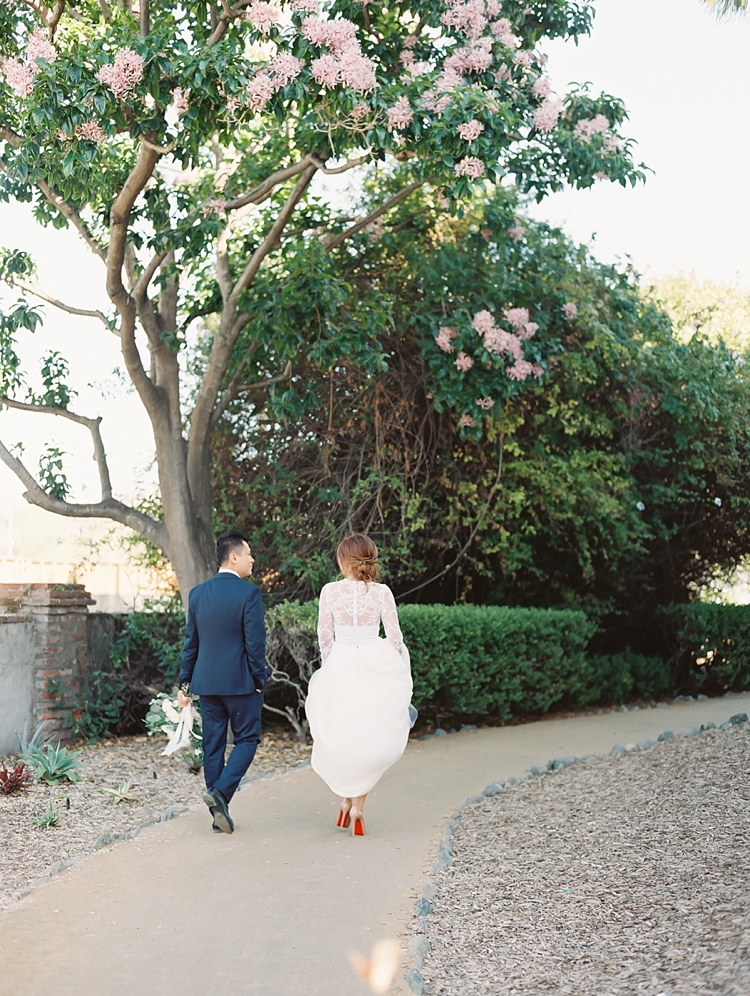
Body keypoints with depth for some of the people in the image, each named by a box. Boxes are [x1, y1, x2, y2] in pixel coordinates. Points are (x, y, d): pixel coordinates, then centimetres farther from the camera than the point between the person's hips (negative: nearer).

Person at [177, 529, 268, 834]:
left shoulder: (197, 594, 5)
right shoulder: (249, 593, -11)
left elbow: (190, 642, 9)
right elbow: (255, 642, -13)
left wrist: (184, 684, 13)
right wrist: (260, 680, -2)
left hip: (206, 682, 5)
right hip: (240, 682, -5)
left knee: (213, 745, 10)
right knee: (247, 739, 9)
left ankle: (219, 814, 14)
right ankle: (220, 791, -10)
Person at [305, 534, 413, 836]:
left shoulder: (330, 591, -6)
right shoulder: (381, 592, -6)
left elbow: (324, 636, 0)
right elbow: (395, 637, -4)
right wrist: (395, 673, 9)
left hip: (338, 668, 0)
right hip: (374, 669, 0)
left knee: (339, 736, 16)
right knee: (368, 738, 10)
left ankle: (346, 799, 14)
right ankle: (358, 804, 7)